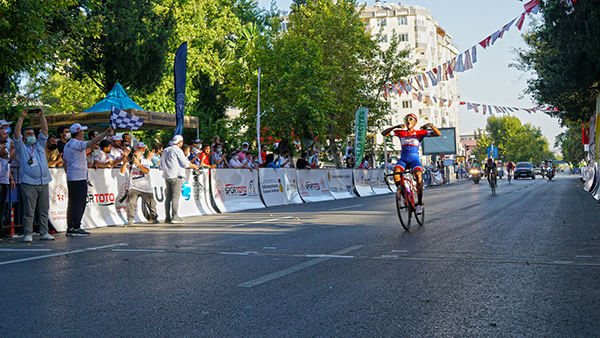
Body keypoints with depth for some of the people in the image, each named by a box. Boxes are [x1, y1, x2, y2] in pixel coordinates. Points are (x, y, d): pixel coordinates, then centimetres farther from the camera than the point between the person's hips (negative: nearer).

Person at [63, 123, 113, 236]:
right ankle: (76, 228, -6)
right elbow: (93, 141, -24)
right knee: (80, 203, -5)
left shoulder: (67, 145, 15)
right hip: (79, 178, -9)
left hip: (70, 177, 9)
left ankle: (70, 228, 13)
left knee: (72, 203, 11)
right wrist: (106, 133, -25)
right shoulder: (78, 144, -12)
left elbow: (65, 163, 18)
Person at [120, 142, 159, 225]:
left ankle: (154, 218, 23)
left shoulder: (145, 161, 9)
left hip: (146, 187, 1)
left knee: (151, 203, 2)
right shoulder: (129, 163, 9)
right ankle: (130, 220, -11)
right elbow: (122, 171, -5)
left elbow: (146, 171, -10)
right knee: (130, 202, -20)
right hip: (134, 187, -1)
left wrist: (138, 163, -21)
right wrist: (126, 160, -14)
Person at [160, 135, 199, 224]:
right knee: (175, 196, -7)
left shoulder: (165, 151, 17)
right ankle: (174, 217, -10)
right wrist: (194, 166, 11)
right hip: (176, 176, -7)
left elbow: (161, 166, 19)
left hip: (167, 176, 7)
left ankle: (167, 217, 6)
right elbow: (185, 163, -5)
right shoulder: (178, 150, -6)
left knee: (168, 197, 7)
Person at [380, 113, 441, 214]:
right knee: (396, 172, -29)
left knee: (419, 175, -30)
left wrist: (431, 125, -16)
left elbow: (438, 134, 3)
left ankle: (419, 203, -21)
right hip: (403, 159, 2)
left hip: (414, 159, -1)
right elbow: (384, 133, 2)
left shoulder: (420, 133, 10)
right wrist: (395, 126, -12)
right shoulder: (401, 133, 13)